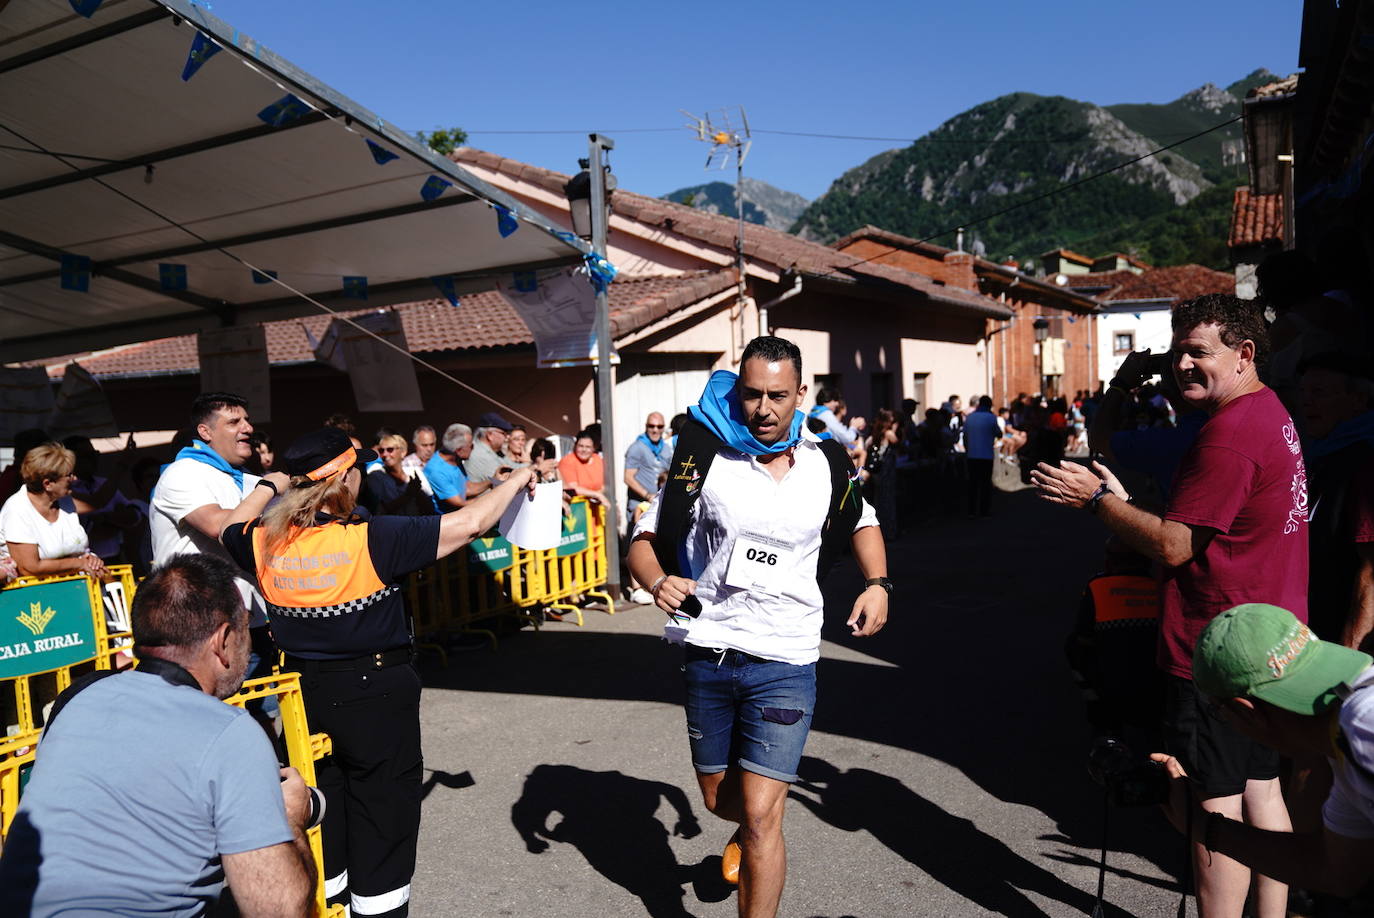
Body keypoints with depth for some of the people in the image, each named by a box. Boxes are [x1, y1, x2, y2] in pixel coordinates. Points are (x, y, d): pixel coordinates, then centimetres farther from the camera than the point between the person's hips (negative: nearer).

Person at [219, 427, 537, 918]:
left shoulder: (265, 543, -6)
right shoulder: (373, 539, -21)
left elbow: (228, 531, 20)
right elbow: (471, 521, -17)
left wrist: (268, 486, 28)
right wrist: (515, 481, -2)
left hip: (306, 692, 6)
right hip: (376, 694, -5)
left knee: (319, 807, 21)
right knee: (382, 813, 9)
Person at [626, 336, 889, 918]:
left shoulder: (826, 466, -1)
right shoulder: (704, 461, -8)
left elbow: (862, 522, 19)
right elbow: (644, 542, -5)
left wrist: (877, 584, 2)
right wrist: (659, 582, -27)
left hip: (785, 662, -1)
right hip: (709, 656, 1)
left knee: (760, 813, -7)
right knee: (718, 798, 19)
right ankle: (751, 831, 55)